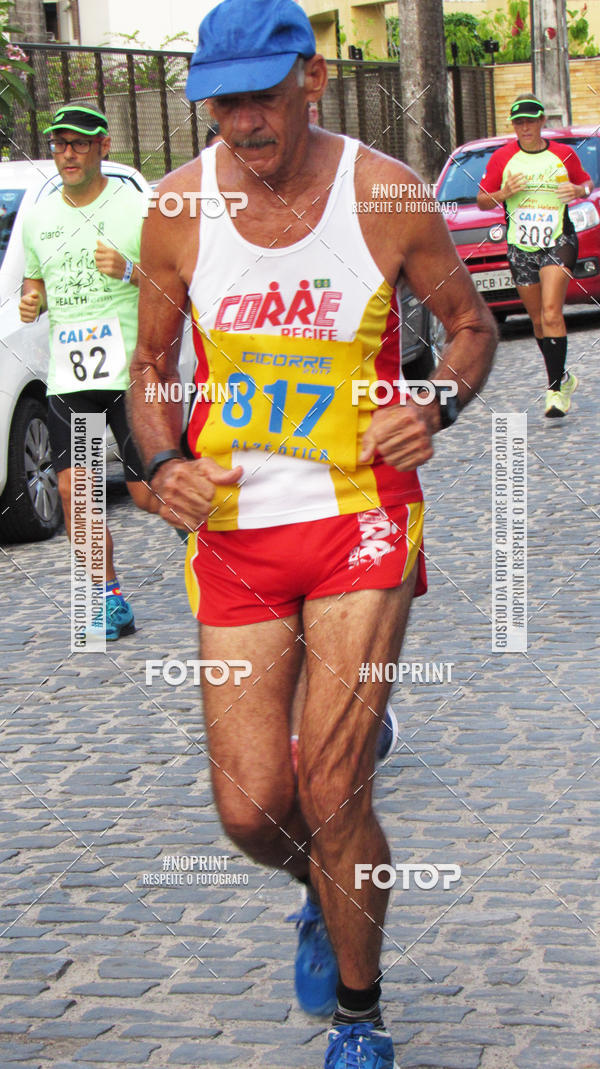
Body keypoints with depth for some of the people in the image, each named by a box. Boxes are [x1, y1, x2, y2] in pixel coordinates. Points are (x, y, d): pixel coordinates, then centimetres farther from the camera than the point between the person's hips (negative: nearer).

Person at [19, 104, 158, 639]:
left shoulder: (138, 207, -2)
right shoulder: (38, 218, 13)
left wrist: (129, 270, -21)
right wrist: (31, 300, 5)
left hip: (132, 370, -4)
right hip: (68, 375, 5)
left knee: (148, 493, -5)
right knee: (72, 488, -5)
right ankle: (111, 600, 7)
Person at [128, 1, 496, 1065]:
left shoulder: (386, 194, -8)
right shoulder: (178, 207, -3)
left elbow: (470, 322, 7)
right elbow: (151, 363, 10)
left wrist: (436, 406, -14)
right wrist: (163, 464, -9)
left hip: (360, 519, -2)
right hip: (233, 533, 2)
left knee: (332, 794, -9)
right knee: (251, 808, 0)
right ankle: (326, 895, 38)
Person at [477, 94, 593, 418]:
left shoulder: (564, 154, 2)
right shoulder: (502, 158, 4)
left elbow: (586, 183, 17)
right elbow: (482, 201, 8)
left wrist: (580, 190, -6)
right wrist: (504, 194, -12)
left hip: (558, 241, -3)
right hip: (520, 246, 3)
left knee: (551, 314, -19)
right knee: (538, 319, 10)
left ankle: (556, 389, -19)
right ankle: (561, 377, 29)